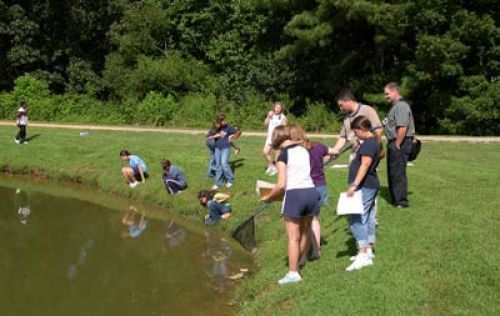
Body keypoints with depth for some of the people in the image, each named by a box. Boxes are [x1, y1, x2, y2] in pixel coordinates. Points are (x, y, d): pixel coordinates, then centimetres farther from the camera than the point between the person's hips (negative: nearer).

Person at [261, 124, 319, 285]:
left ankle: (293, 273, 1)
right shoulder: (304, 150, 11)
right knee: (305, 232, 20)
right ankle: (299, 261, 38)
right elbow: (304, 173, 12)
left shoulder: (283, 155, -5)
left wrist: (268, 197, 3)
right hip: (310, 192, 6)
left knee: (293, 237, 0)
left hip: (294, 194, -6)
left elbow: (281, 185, -10)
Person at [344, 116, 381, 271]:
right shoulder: (374, 141, 15)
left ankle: (363, 255, -13)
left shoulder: (368, 143, -17)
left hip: (365, 186, -11)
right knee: (368, 218, 15)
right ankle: (368, 251, 23)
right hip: (371, 185, 11)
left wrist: (354, 184, -29)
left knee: (356, 219, -12)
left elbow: (365, 165, -26)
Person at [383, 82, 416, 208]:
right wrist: (392, 145, 17)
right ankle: (395, 199, 27)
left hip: (399, 143, -11)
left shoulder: (401, 106, -17)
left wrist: (397, 145, -22)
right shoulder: (395, 106, 17)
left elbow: (402, 128, -26)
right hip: (394, 143, 11)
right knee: (392, 172, 17)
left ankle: (401, 201, 1)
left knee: (398, 173, -5)